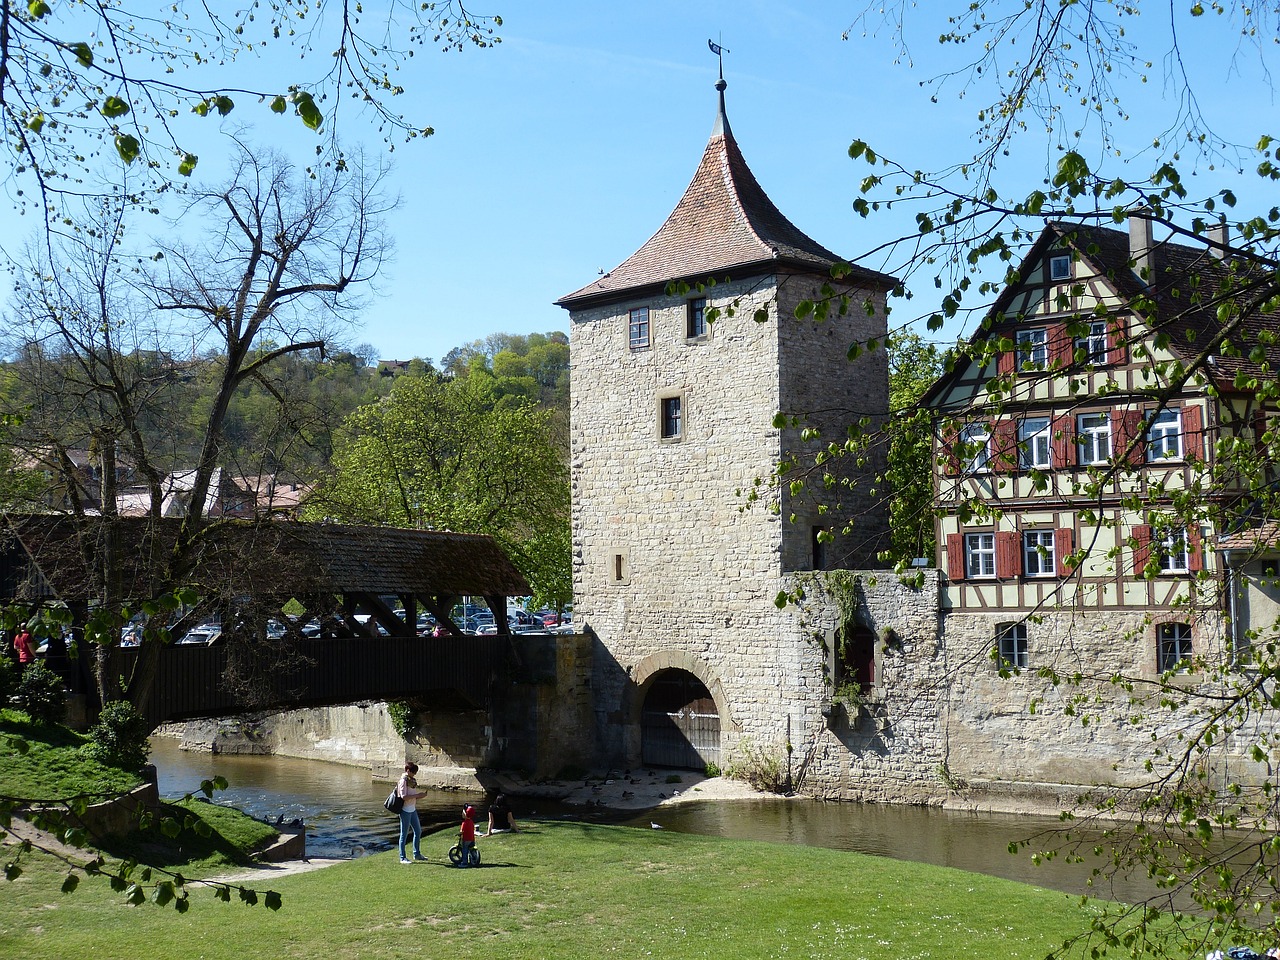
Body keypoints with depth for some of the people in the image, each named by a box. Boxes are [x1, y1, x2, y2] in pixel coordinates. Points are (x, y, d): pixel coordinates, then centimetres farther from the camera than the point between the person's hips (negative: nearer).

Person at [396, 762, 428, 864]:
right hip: (405, 810, -9)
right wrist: (417, 795, -21)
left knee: (418, 831, 16)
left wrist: (420, 794, 1)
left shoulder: (412, 780, 11)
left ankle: (417, 854, 28)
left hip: (412, 810, 9)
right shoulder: (403, 781, -16)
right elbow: (404, 797, -23)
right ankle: (403, 858, 6)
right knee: (404, 834, -1)